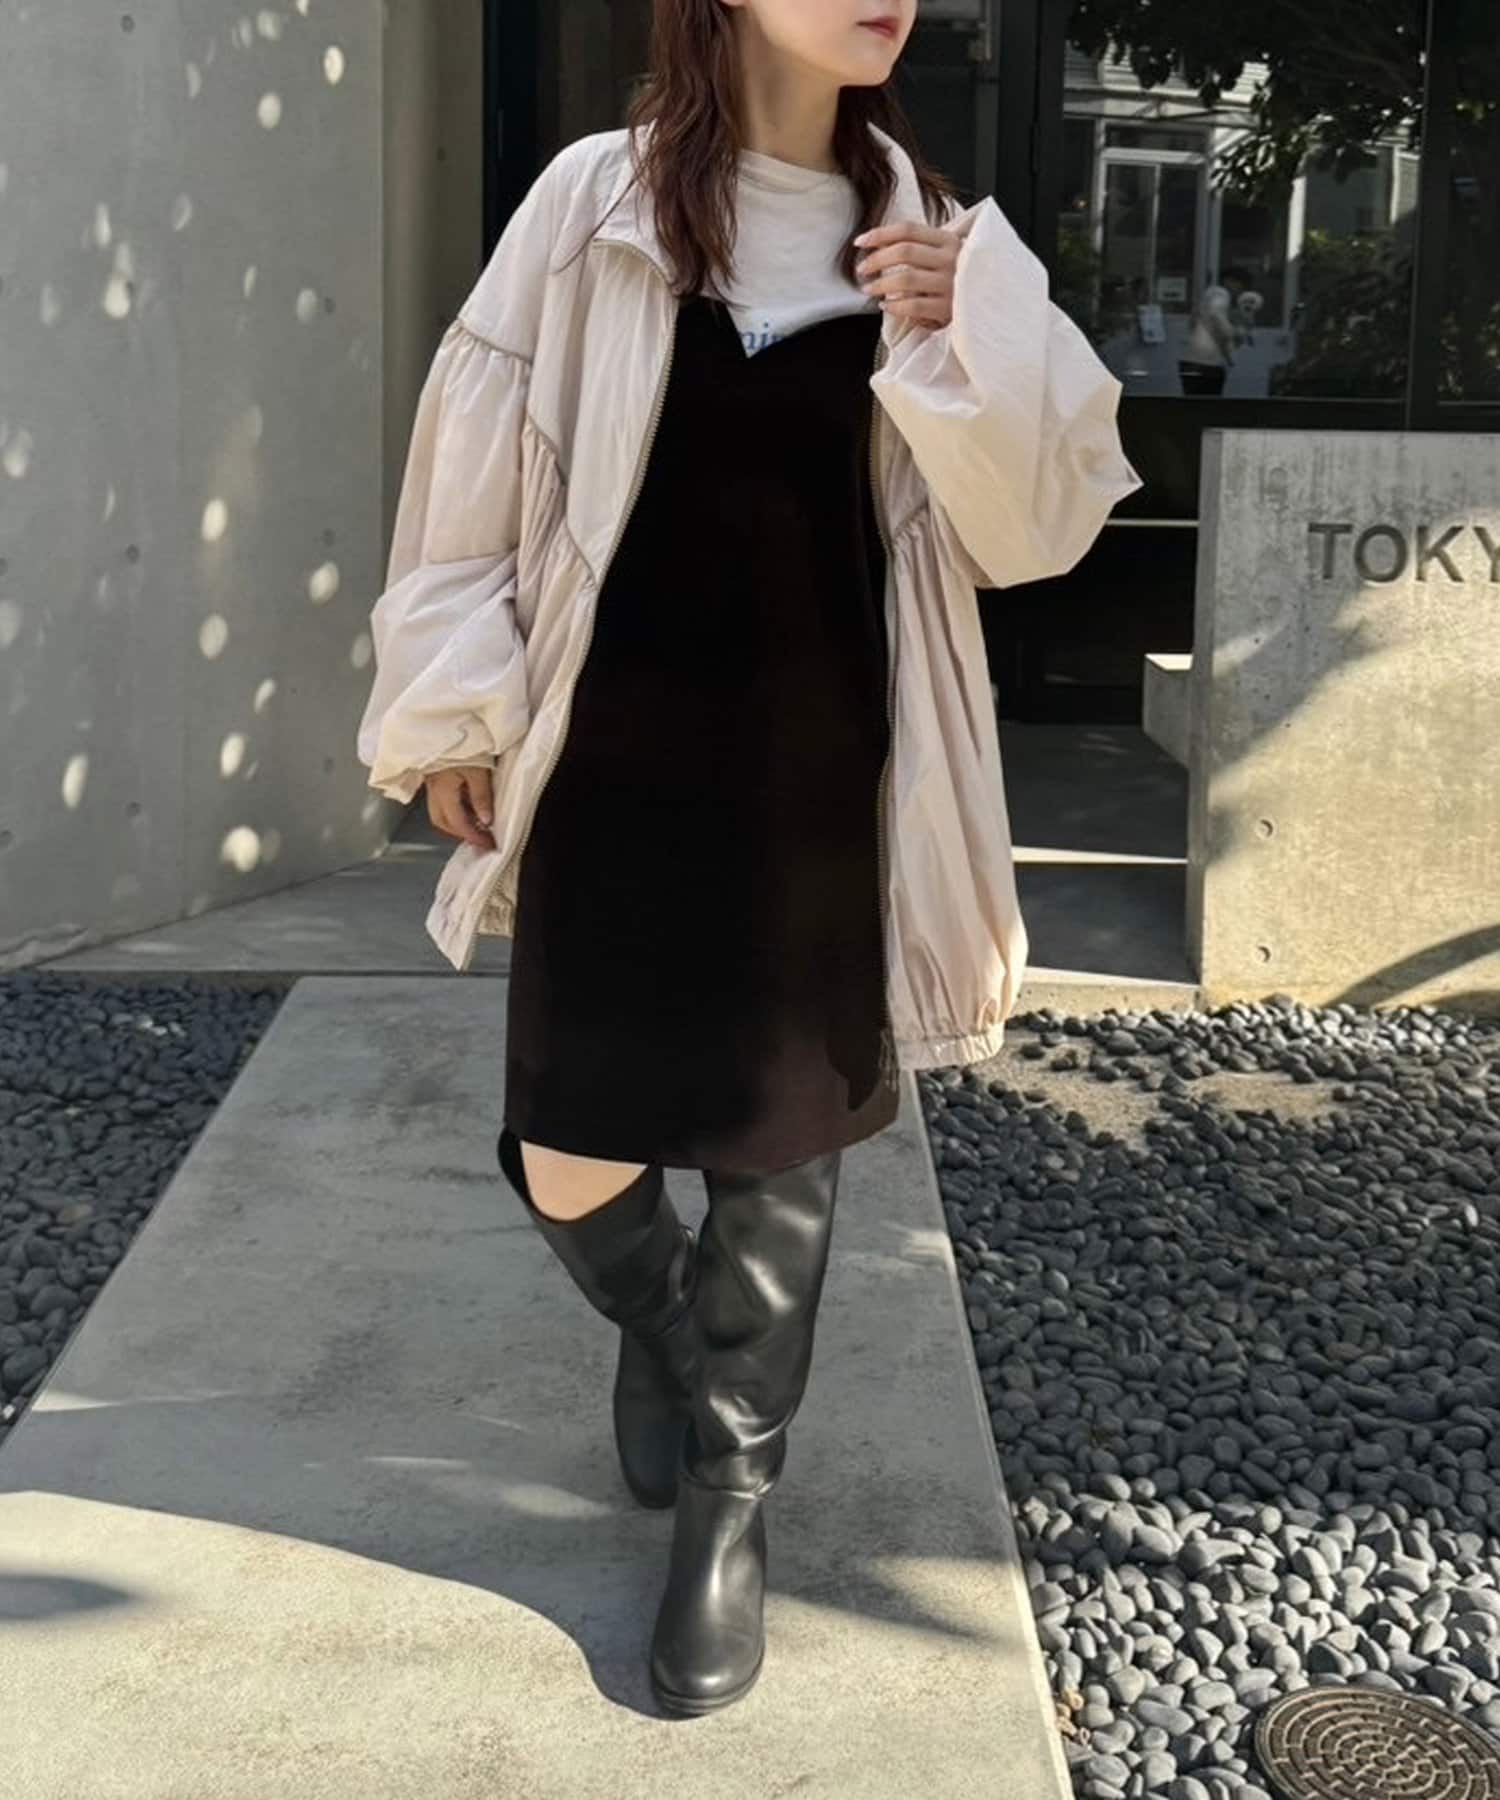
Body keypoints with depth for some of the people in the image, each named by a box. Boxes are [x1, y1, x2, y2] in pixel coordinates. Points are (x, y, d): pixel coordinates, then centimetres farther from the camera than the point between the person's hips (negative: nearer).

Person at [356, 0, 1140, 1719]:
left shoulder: (916, 226, 3)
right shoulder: (599, 199, -3)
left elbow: (1034, 520, -1)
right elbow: (485, 451, 1)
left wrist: (964, 348, -16)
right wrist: (459, 707, 1)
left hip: (819, 774, 2)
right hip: (616, 763, -1)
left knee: (785, 1148, 8)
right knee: (570, 1165, 1)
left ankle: (730, 1492, 28)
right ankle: (659, 1331, 36)